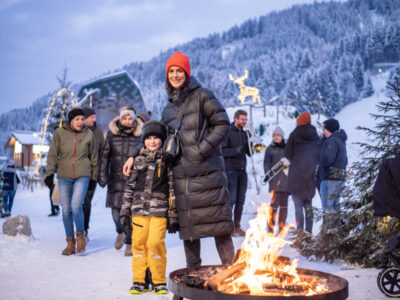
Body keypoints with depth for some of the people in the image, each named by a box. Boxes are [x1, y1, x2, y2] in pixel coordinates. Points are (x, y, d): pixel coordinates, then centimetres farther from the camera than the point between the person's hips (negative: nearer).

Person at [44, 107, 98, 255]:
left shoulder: (88, 134, 2)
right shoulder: (60, 133, 0)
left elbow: (93, 157, 12)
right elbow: (52, 154, 3)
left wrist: (94, 176, 15)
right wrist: (50, 173, -5)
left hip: (83, 176, -1)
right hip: (64, 176, 1)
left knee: (76, 206, -16)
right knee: (66, 209, 3)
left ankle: (80, 235, 8)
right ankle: (70, 243, 16)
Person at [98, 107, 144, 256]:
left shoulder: (140, 135, 1)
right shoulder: (112, 134, 3)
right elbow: (105, 156, 6)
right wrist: (102, 175, 0)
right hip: (116, 179, 1)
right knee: (116, 209, -1)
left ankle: (129, 243, 9)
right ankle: (120, 232, 30)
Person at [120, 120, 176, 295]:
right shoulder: (139, 160, 12)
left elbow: (173, 188, 3)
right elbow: (130, 186, 15)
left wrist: (173, 215, 0)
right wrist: (125, 211, 11)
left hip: (159, 210, -3)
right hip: (139, 209, 3)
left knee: (156, 243, -8)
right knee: (138, 243, 4)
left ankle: (159, 281, 7)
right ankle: (139, 280, 17)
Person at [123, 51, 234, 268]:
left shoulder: (202, 96, 1)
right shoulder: (168, 109, 18)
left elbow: (222, 123, -3)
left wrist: (203, 148, -12)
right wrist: (134, 156, 14)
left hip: (207, 172, -5)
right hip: (182, 175, 6)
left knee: (218, 223, -4)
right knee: (187, 225, 9)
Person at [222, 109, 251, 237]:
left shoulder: (244, 134, 15)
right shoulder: (228, 132, -5)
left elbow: (249, 153, 14)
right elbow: (222, 150, -13)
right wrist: (235, 151, -25)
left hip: (242, 171, 6)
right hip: (231, 170, -6)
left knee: (240, 200, 6)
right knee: (232, 198, -10)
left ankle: (237, 226, 13)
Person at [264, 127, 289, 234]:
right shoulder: (270, 149, 6)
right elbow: (267, 163, 1)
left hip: (286, 179, 3)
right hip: (275, 180, -3)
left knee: (284, 204, 7)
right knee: (275, 203, -11)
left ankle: (282, 228, 14)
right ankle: (270, 228, -6)